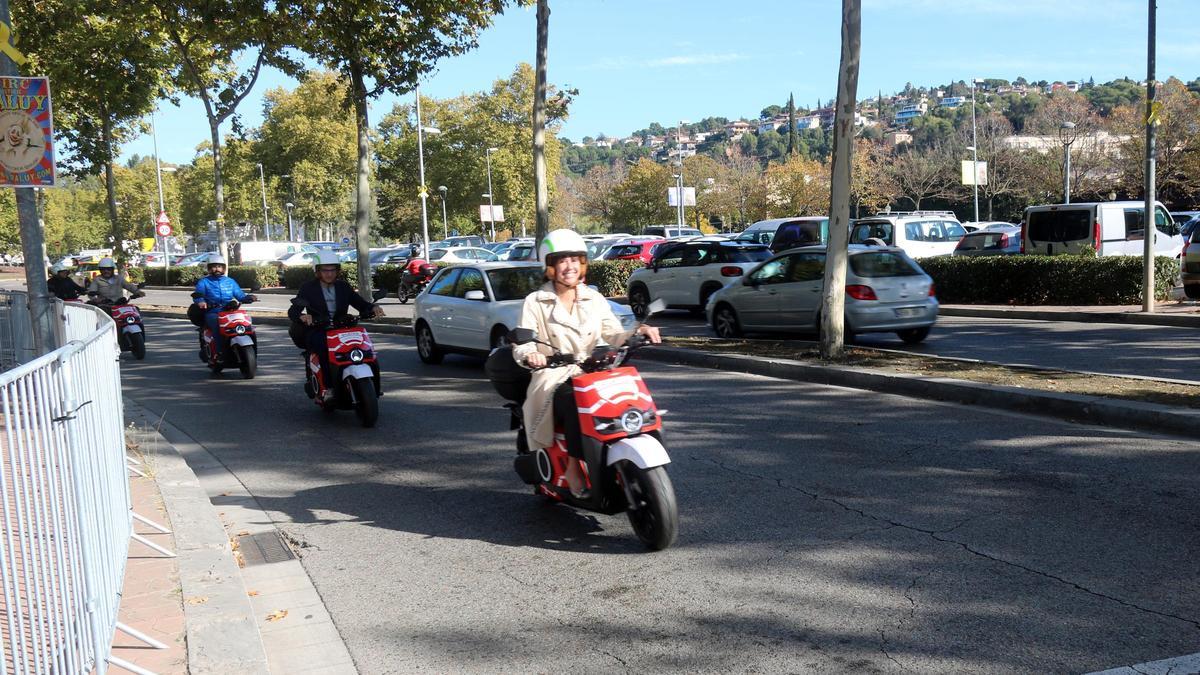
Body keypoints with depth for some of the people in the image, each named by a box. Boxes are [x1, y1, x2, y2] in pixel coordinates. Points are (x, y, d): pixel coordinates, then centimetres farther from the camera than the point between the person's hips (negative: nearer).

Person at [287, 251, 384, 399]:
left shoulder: (343, 287, 16)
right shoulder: (307, 288, 5)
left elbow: (360, 302, 9)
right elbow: (292, 311, -5)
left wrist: (373, 307, -15)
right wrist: (302, 317, -31)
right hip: (316, 332, -3)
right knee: (324, 345, -37)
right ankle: (329, 386, -35)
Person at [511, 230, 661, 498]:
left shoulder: (595, 300, 16)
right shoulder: (535, 302, 4)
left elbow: (615, 335, 8)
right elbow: (521, 344, -7)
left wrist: (639, 332, -14)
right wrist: (530, 355, -31)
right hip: (554, 382, -4)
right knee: (577, 404, -36)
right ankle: (574, 468, -25)